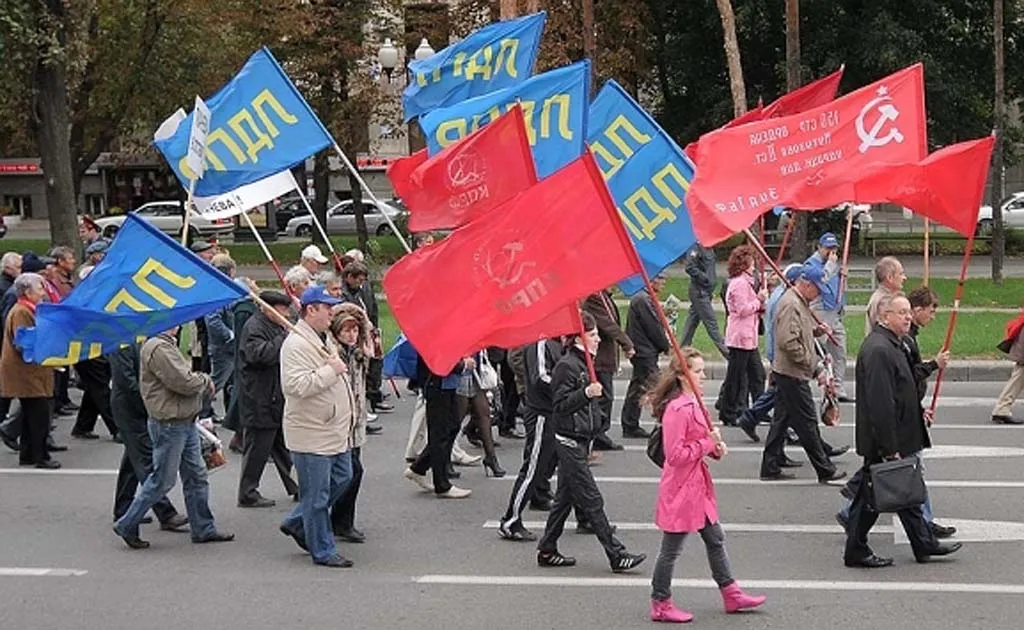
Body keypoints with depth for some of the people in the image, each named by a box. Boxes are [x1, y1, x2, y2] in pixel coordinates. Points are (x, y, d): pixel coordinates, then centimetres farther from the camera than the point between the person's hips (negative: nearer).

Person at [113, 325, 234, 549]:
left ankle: (203, 529, 22)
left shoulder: (166, 345, 13)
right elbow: (184, 383, -24)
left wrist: (201, 381, 2)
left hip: (185, 423, 10)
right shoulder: (158, 348, -22)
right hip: (170, 425, -10)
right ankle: (127, 526, 11)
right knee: (162, 480, -1)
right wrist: (205, 380, -6)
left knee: (197, 476, 14)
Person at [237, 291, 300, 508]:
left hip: (277, 399, 10)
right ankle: (248, 494, 6)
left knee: (283, 446, 16)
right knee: (257, 448, -2)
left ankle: (294, 486, 24)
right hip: (260, 402, -10)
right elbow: (260, 354, -31)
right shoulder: (253, 327, -15)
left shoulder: (275, 327, 17)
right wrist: (284, 337, -23)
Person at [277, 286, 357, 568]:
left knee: (342, 479, 17)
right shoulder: (296, 344, -18)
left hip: (336, 431, 10)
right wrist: (331, 370, -24)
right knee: (316, 495, 0)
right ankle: (323, 552, 9)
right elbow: (295, 385, -30)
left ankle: (296, 523, 31)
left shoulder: (326, 339, 14)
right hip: (311, 434, -10)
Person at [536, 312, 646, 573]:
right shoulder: (566, 366, -16)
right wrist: (586, 393, -32)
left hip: (579, 440, 10)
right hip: (570, 441, -10)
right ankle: (617, 555, -5)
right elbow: (560, 405, -21)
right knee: (592, 501, -6)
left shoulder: (582, 363, 13)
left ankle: (547, 551, 20)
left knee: (565, 498, 13)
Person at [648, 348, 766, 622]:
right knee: (671, 550, 3)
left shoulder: (693, 404, 10)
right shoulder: (677, 409, -22)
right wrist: (708, 443, -21)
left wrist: (715, 448, 4)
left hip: (697, 486, 10)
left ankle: (731, 594, 28)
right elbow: (675, 455, -25)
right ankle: (660, 605, 14)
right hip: (680, 489, -10)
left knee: (716, 540, 17)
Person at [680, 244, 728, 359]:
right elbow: (690, 267, -20)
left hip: (706, 291, 9)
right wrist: (706, 279, -19)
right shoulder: (696, 248, -13)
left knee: (692, 321, 13)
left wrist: (713, 283, 7)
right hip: (699, 291, -9)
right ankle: (726, 352, -6)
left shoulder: (709, 249, 13)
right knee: (711, 322, -6)